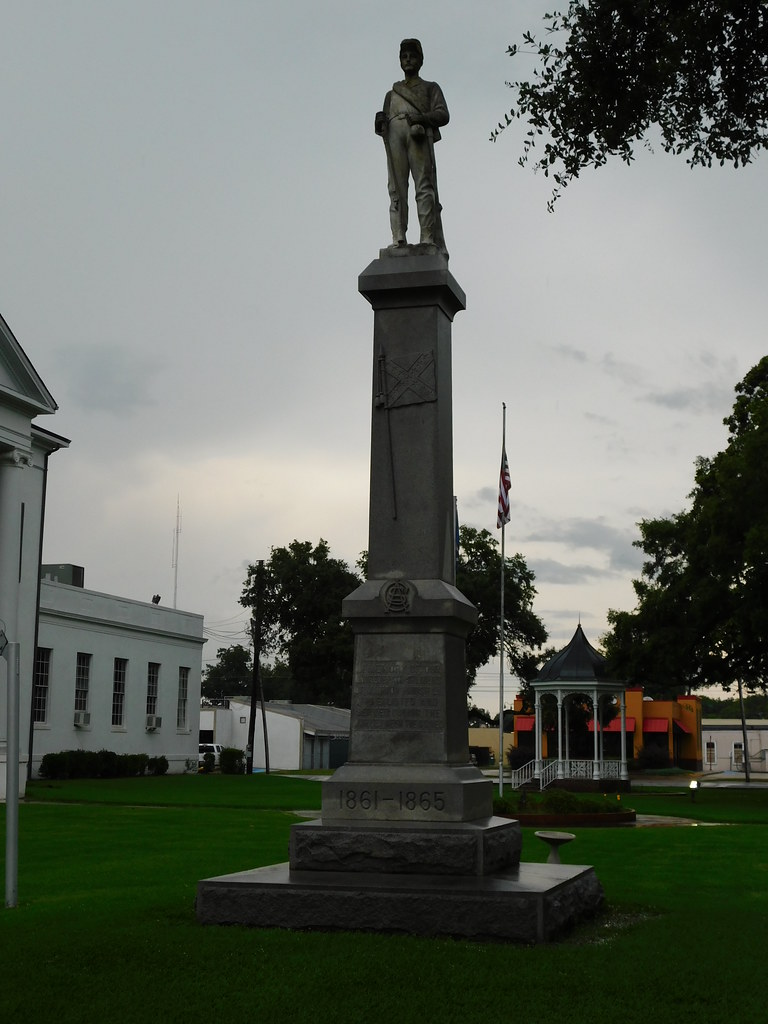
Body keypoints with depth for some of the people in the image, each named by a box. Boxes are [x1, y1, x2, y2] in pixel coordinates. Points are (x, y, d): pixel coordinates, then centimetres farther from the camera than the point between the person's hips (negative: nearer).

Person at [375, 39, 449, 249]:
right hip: (394, 135, 3)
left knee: (424, 186, -16)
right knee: (396, 188, -13)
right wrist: (381, 123, 0)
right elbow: (383, 124, 25)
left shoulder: (430, 88, 26)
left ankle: (429, 239, -25)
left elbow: (443, 115, 9)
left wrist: (421, 117, -9)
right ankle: (398, 239, -24)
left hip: (419, 134, -3)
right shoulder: (392, 93, 35)